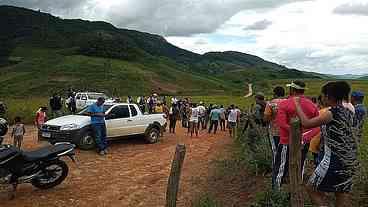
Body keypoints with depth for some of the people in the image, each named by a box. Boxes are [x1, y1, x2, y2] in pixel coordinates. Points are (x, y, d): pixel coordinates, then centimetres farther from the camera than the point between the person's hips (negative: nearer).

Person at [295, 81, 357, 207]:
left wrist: (297, 105, -8)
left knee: (312, 188, 9)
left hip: (334, 160, -8)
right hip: (349, 161, 8)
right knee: (342, 195, 18)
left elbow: (306, 123, -18)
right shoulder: (348, 112, 6)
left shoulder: (332, 113, -18)